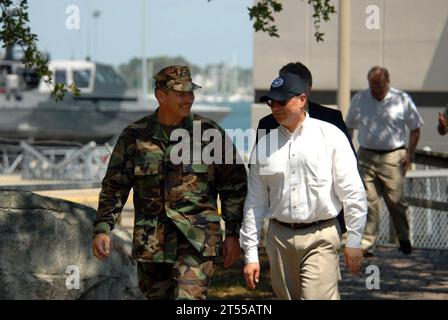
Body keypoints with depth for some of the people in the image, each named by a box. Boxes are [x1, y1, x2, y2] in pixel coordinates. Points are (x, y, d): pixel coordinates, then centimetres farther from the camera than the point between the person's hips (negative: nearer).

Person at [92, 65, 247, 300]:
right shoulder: (134, 136, 4)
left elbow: (234, 185, 5)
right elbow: (114, 187, 8)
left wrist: (234, 234, 3)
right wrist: (102, 229, -2)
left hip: (196, 241, -3)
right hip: (150, 243, 3)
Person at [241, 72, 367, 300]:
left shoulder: (330, 136, -1)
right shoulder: (264, 145, 8)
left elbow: (352, 193, -1)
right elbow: (255, 202, 10)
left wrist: (353, 242, -4)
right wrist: (250, 254, 7)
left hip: (320, 238, -4)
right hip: (279, 237, 4)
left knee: (317, 297, -14)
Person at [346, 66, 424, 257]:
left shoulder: (402, 100, 1)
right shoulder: (359, 100, 8)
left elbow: (415, 129, 7)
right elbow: (349, 128, 17)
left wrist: (409, 154, -1)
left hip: (393, 157, -2)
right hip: (366, 157, 2)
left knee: (396, 200, 0)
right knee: (368, 202, -2)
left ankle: (404, 238, 23)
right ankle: (367, 245, 1)